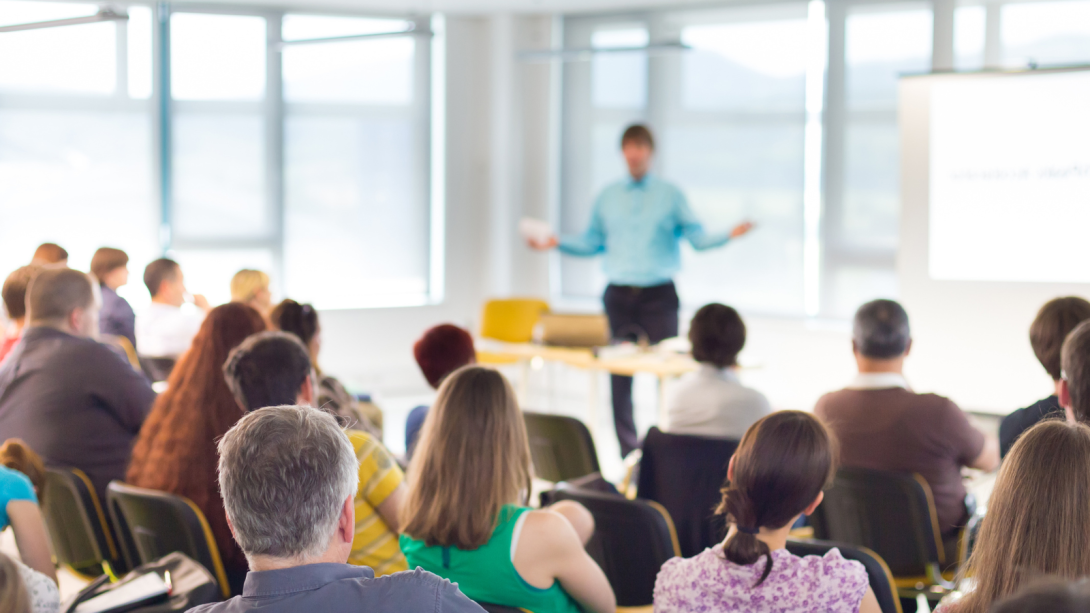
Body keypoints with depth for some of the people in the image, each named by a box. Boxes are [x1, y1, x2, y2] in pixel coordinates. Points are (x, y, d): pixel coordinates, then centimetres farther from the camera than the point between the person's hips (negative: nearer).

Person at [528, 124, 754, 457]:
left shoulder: (670, 195, 6)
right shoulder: (608, 197, 13)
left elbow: (696, 236, -1)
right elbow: (592, 242, 17)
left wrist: (729, 234, -17)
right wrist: (557, 243, 6)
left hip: (658, 295, -2)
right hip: (619, 296, 2)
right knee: (619, 376, 1)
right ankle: (628, 452, 8)